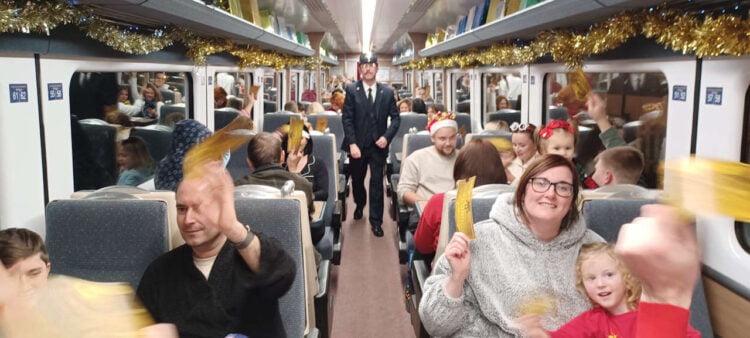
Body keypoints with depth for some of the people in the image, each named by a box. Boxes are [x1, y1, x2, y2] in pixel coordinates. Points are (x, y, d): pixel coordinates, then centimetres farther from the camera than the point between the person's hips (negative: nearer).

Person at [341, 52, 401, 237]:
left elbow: (396, 118, 3)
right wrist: (352, 144, -16)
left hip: (378, 145, 0)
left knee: (377, 184, -1)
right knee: (357, 180, 18)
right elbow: (347, 119, -8)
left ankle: (376, 221, 10)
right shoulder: (351, 90, -4)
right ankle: (359, 205, 47)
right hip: (357, 144, 0)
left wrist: (387, 137, -13)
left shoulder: (387, 92, 1)